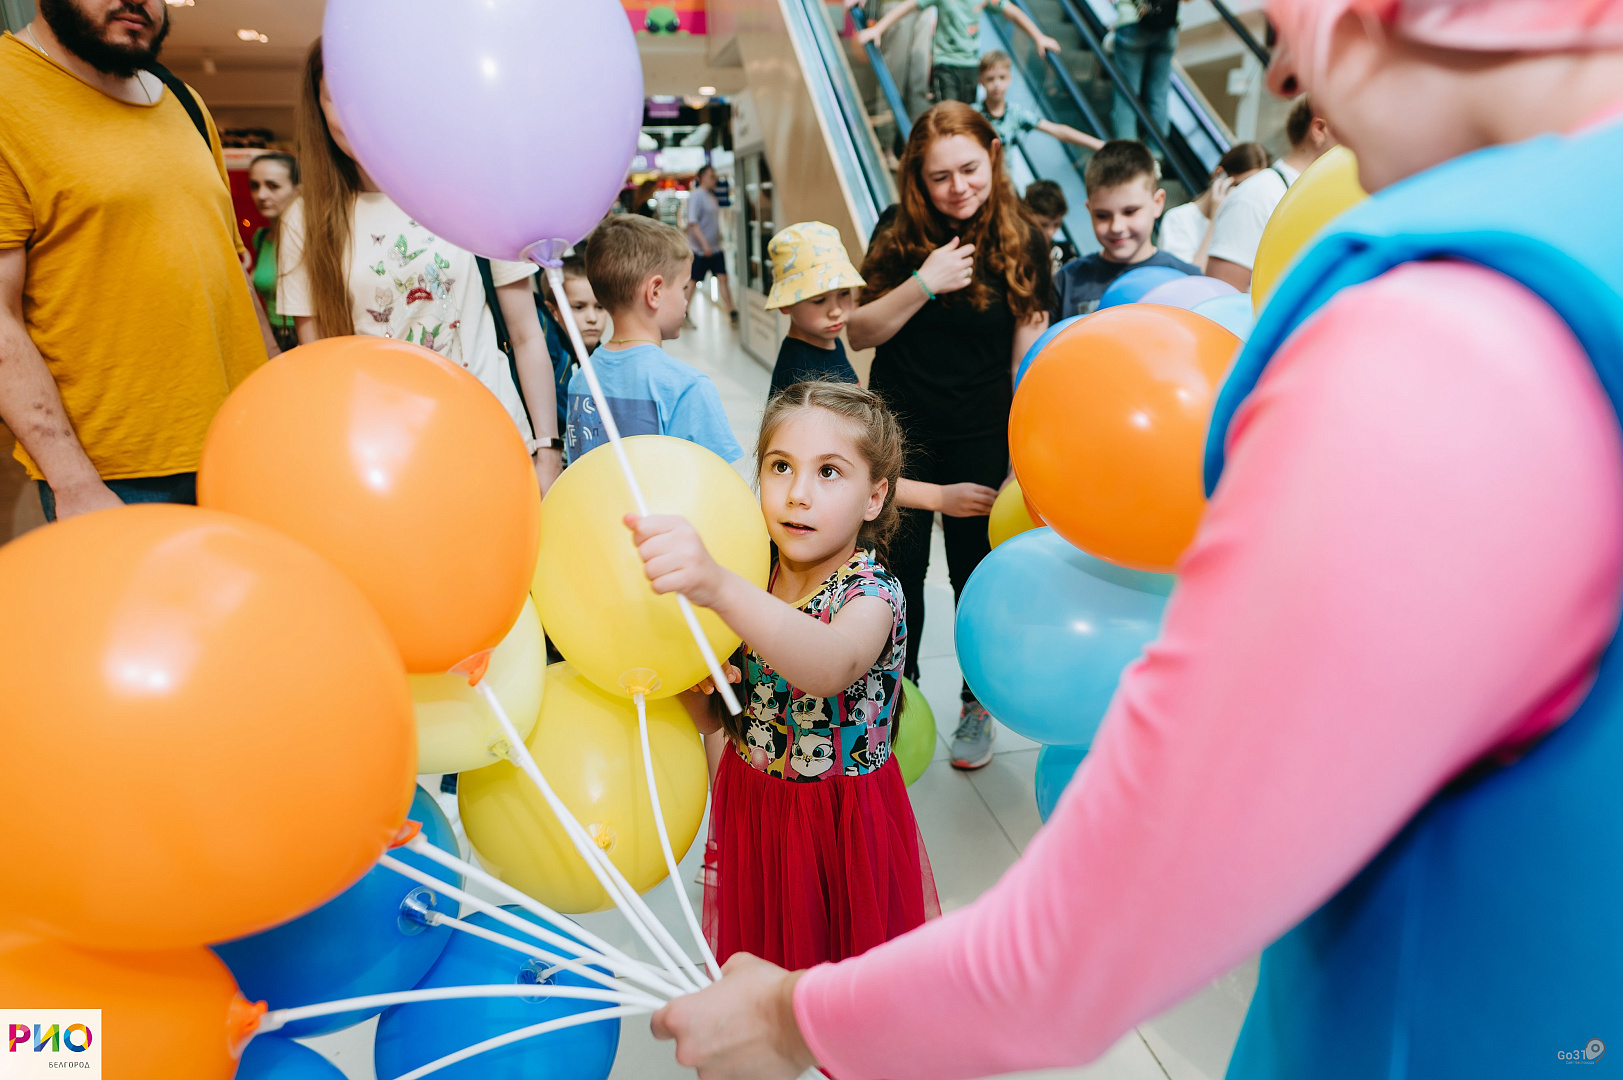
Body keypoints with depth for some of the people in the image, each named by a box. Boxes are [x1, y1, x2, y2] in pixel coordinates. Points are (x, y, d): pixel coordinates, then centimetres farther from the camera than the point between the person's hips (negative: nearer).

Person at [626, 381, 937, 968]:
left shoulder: (871, 594, -21)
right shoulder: (753, 580, -5)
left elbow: (833, 666, -46)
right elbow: (713, 719, 3)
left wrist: (719, 587, -61)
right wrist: (692, 681, -20)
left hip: (842, 826, -4)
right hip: (748, 805, 4)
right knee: (758, 964, 18)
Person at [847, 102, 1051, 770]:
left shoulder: (1023, 244, -5)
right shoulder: (899, 234, -2)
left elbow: (1027, 360, -3)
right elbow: (858, 332, -6)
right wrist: (923, 284, -20)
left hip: (981, 443, -1)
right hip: (900, 435, 1)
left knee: (978, 578, 11)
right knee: (898, 574, 11)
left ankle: (977, 706, 32)